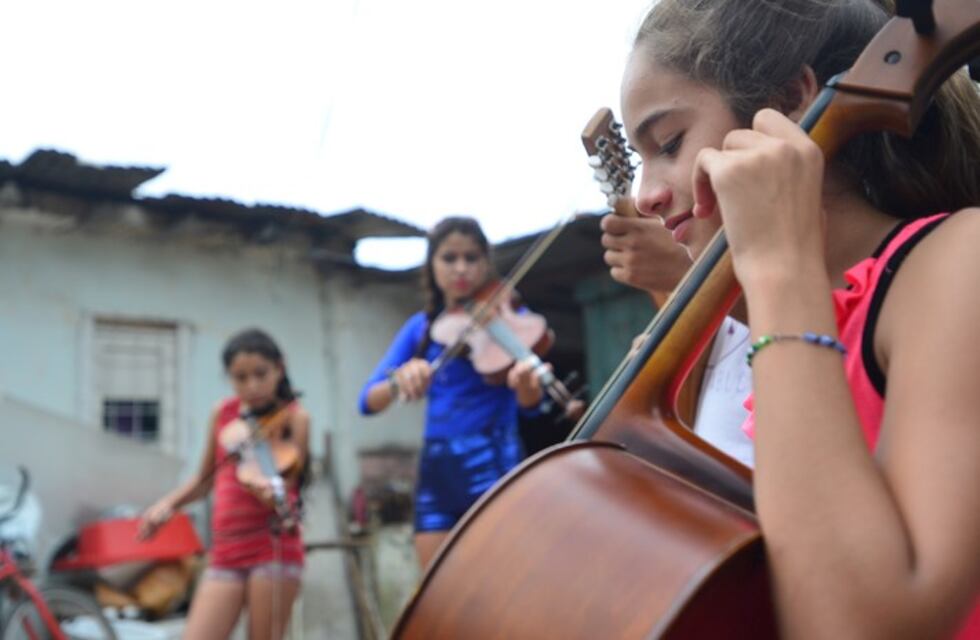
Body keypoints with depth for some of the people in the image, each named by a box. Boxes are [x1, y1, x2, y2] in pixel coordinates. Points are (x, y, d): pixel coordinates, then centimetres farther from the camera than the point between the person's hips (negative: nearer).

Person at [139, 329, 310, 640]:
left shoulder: (294, 417, -2)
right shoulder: (223, 413, 10)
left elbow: (285, 484, -14)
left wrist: (270, 491, -37)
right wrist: (168, 503, 6)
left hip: (273, 546, -4)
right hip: (226, 551, 4)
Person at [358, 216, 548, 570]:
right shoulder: (421, 327, 10)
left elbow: (530, 403, -15)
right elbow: (368, 401, 2)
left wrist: (526, 382, -40)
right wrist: (399, 381, -22)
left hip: (492, 461, -4)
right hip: (436, 469, 4)